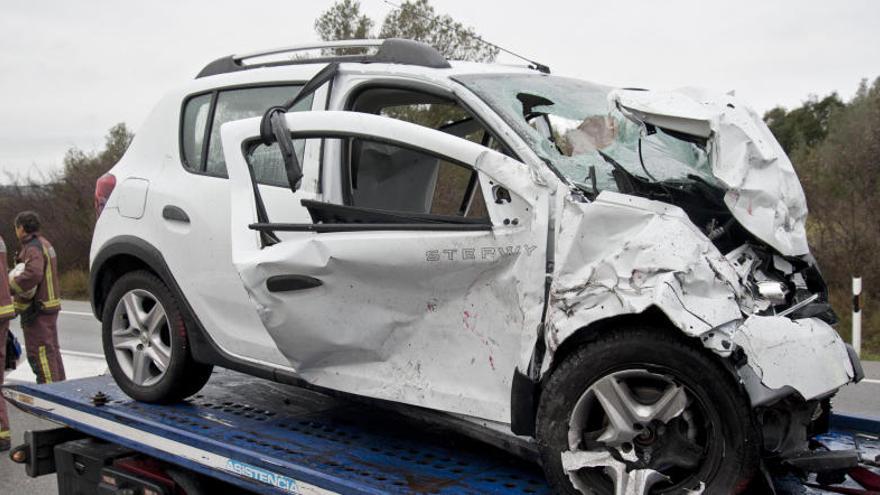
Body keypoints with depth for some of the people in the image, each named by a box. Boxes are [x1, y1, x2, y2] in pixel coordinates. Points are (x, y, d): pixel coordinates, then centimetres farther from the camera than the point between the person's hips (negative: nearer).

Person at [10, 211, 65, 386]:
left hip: (37, 310, -10)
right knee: (51, 349, 17)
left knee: (39, 351, -7)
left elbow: (33, 274, -33)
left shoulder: (33, 248, -16)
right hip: (48, 306, 10)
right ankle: (59, 384, 24)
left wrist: (12, 283, -19)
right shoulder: (44, 244, 17)